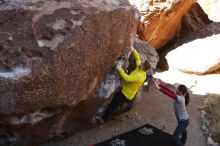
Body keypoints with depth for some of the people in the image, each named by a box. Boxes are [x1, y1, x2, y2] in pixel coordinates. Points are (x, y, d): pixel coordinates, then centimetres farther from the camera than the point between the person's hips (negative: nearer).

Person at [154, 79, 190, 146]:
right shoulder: (178, 96, -8)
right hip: (182, 119, 10)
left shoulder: (180, 98, -33)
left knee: (175, 137, -9)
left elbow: (169, 94, -41)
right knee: (183, 130, 36)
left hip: (184, 121, -10)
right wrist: (159, 84, -20)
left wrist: (159, 88, -44)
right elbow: (168, 89, -13)